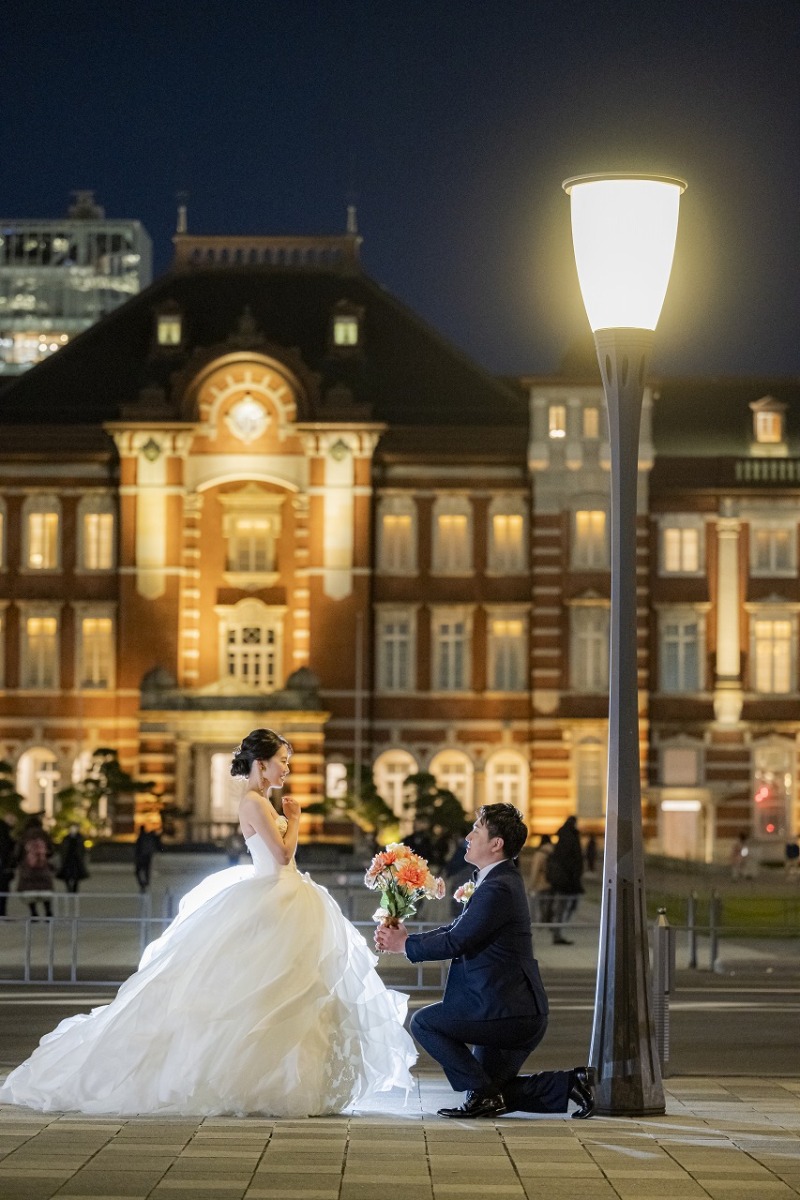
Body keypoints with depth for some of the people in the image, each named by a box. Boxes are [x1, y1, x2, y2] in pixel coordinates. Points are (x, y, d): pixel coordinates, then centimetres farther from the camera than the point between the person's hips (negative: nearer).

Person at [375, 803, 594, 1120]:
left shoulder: (498, 889, -19)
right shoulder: (499, 881, 14)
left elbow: (456, 942, -21)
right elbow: (457, 929, 15)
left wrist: (405, 946, -8)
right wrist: (409, 937, 2)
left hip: (507, 1011, -11)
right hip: (521, 1012, 11)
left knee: (424, 1022, -7)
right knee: (493, 1091, 17)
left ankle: (482, 1094, -5)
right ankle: (570, 1084, 13)